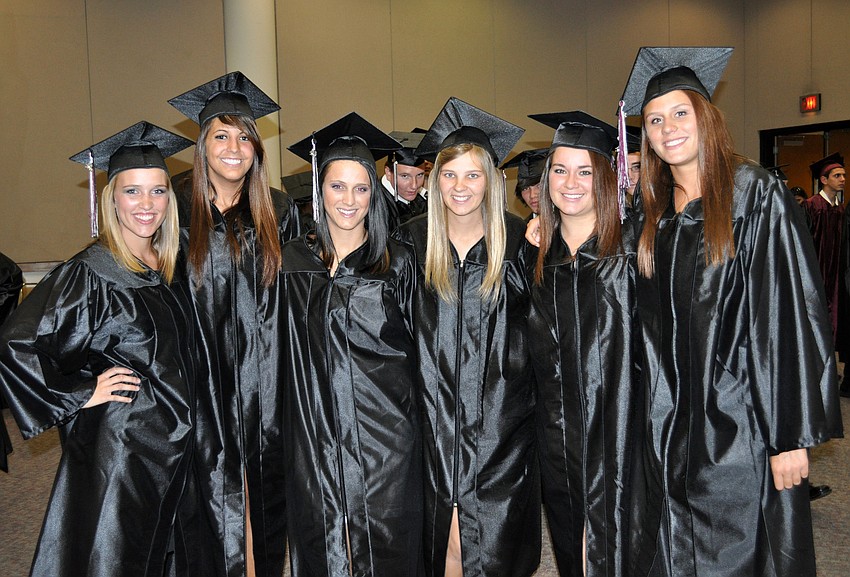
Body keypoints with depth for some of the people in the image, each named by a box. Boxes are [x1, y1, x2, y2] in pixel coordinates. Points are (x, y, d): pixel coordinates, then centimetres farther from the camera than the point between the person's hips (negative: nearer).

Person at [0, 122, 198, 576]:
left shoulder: (169, 267, 5)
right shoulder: (88, 273, -16)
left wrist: (182, 425, 12)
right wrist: (80, 396, -15)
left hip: (173, 446, 7)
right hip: (118, 447, -7)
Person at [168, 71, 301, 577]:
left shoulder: (279, 212, 3)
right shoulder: (175, 209, -2)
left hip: (266, 378, 2)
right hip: (205, 378, -2)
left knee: (269, 480, 13)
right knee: (217, 487, 5)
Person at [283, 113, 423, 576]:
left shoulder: (397, 263, 1)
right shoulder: (293, 259, 5)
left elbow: (416, 347, 6)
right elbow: (283, 350, 11)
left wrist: (416, 416, 5)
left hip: (385, 434, -1)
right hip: (315, 432, 2)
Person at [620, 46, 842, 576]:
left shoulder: (756, 195, -8)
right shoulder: (655, 211, 9)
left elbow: (792, 315, -13)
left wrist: (792, 434, -15)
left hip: (739, 428, -5)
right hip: (668, 428, 5)